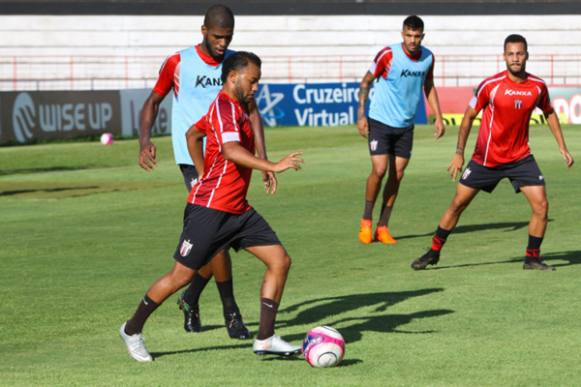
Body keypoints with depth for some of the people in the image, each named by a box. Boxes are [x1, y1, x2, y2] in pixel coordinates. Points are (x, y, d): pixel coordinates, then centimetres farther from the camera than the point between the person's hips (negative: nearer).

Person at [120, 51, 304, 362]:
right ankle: (132, 330, 18)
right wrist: (273, 167, -39)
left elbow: (193, 134, 30)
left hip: (237, 209, 10)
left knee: (280, 261, -1)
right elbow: (231, 150, -33)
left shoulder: (232, 107, 15)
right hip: (210, 209, -10)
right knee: (182, 275, -1)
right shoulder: (224, 107, -16)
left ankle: (265, 339, 1)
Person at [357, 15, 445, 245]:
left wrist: (438, 117, 10)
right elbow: (366, 81, -7)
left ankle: (383, 227, 10)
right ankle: (366, 221, 6)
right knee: (379, 170, -13)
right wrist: (361, 115, -12)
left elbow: (428, 86, 15)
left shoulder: (428, 58, -2)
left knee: (397, 174, 1)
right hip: (380, 121, -4)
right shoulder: (388, 54, -16)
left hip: (405, 125, 4)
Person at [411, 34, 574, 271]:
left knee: (541, 205, -10)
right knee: (458, 203, 3)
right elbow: (469, 116, -3)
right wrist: (459, 153, -5)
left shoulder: (538, 86, -6)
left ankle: (532, 258, 6)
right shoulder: (491, 85, -15)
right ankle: (434, 252, 18)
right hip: (485, 159, -2)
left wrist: (562, 147, 12)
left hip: (520, 158, 2)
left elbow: (549, 113, 14)